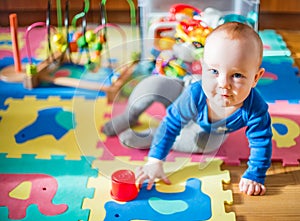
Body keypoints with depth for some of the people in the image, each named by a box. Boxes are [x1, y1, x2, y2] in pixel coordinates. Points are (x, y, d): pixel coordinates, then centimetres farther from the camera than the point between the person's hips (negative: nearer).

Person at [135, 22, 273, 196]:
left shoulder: (255, 108, -47)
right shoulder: (194, 96, -46)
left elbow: (261, 143, -32)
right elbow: (170, 125, -34)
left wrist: (254, 177, -36)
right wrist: (155, 162, -35)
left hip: (232, 131, 1)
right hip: (198, 124, 0)